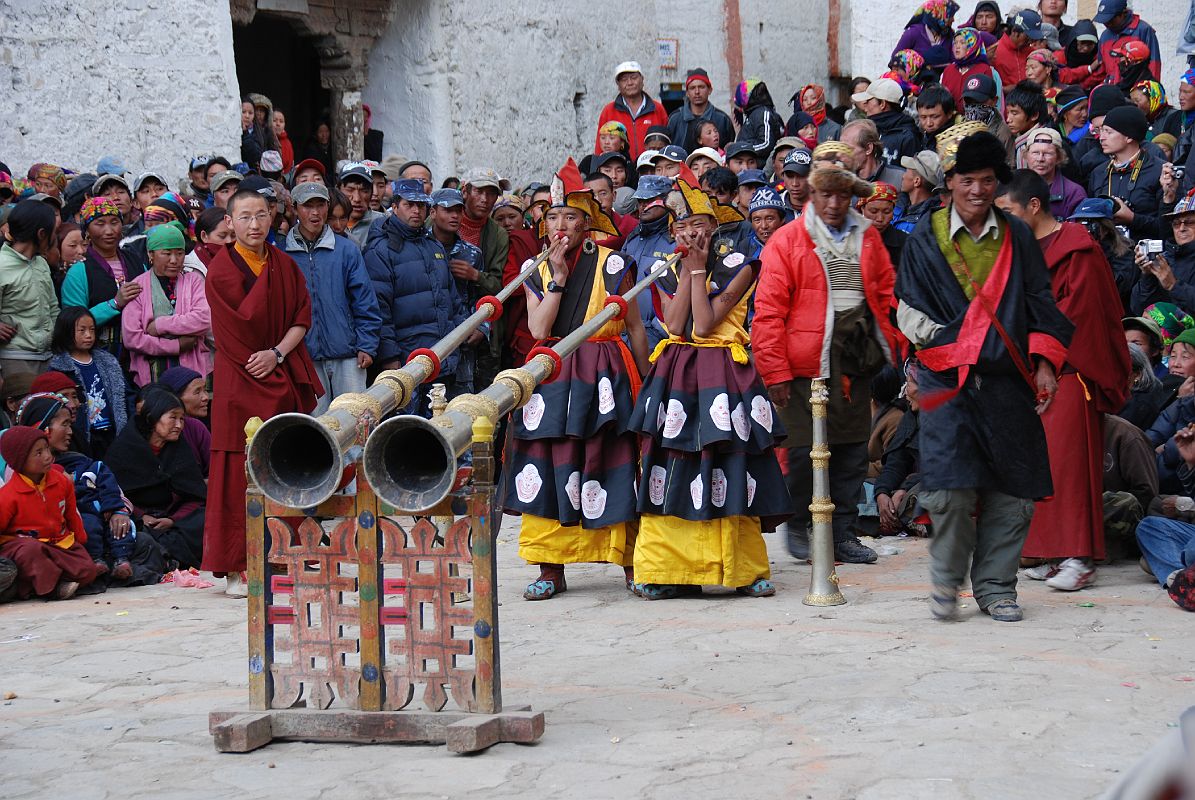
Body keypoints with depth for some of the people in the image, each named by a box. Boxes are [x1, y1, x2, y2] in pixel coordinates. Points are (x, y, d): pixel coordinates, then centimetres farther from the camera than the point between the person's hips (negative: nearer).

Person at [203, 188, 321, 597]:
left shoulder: (284, 265, 11)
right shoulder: (221, 270, -6)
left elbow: (302, 317, 5)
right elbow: (244, 325, -16)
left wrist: (278, 353, -9)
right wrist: (263, 279, -14)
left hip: (284, 380, 5)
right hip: (241, 383, -5)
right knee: (239, 475, -5)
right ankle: (237, 569, 0)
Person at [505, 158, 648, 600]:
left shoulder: (611, 265, 1)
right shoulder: (537, 271, 9)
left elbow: (635, 326, 5)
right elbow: (538, 329, -4)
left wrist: (645, 381, 3)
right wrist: (558, 277, -9)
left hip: (602, 378, -3)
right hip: (551, 377, 3)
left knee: (612, 465, -4)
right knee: (549, 467, 0)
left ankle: (630, 563, 4)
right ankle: (551, 569, 6)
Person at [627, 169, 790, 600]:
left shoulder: (737, 267, -1)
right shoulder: (666, 271, 13)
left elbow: (704, 324, -12)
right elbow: (675, 324, -5)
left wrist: (698, 269, -8)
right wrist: (689, 270, -5)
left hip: (723, 376, -4)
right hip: (675, 377, 4)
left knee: (726, 468, -7)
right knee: (671, 469, -1)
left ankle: (745, 569, -1)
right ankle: (671, 570, 3)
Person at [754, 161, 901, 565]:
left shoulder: (867, 237, 11)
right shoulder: (787, 241, -3)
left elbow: (886, 293, 15)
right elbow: (768, 310, -7)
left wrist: (888, 346, 4)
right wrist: (775, 372, -11)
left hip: (856, 361, 4)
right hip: (807, 363, -4)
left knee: (853, 448, 6)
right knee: (806, 449, -3)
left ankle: (843, 533, 15)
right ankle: (799, 526, 17)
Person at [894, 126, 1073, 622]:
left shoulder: (1017, 237, 12)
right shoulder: (925, 240, 8)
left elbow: (1041, 303, 13)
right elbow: (908, 309, 8)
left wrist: (1045, 362, 2)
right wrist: (947, 345, -7)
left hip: (1007, 380, 2)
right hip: (946, 380, -2)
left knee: (1011, 488, 0)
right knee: (950, 484, -14)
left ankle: (995, 586, 13)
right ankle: (946, 579, 6)